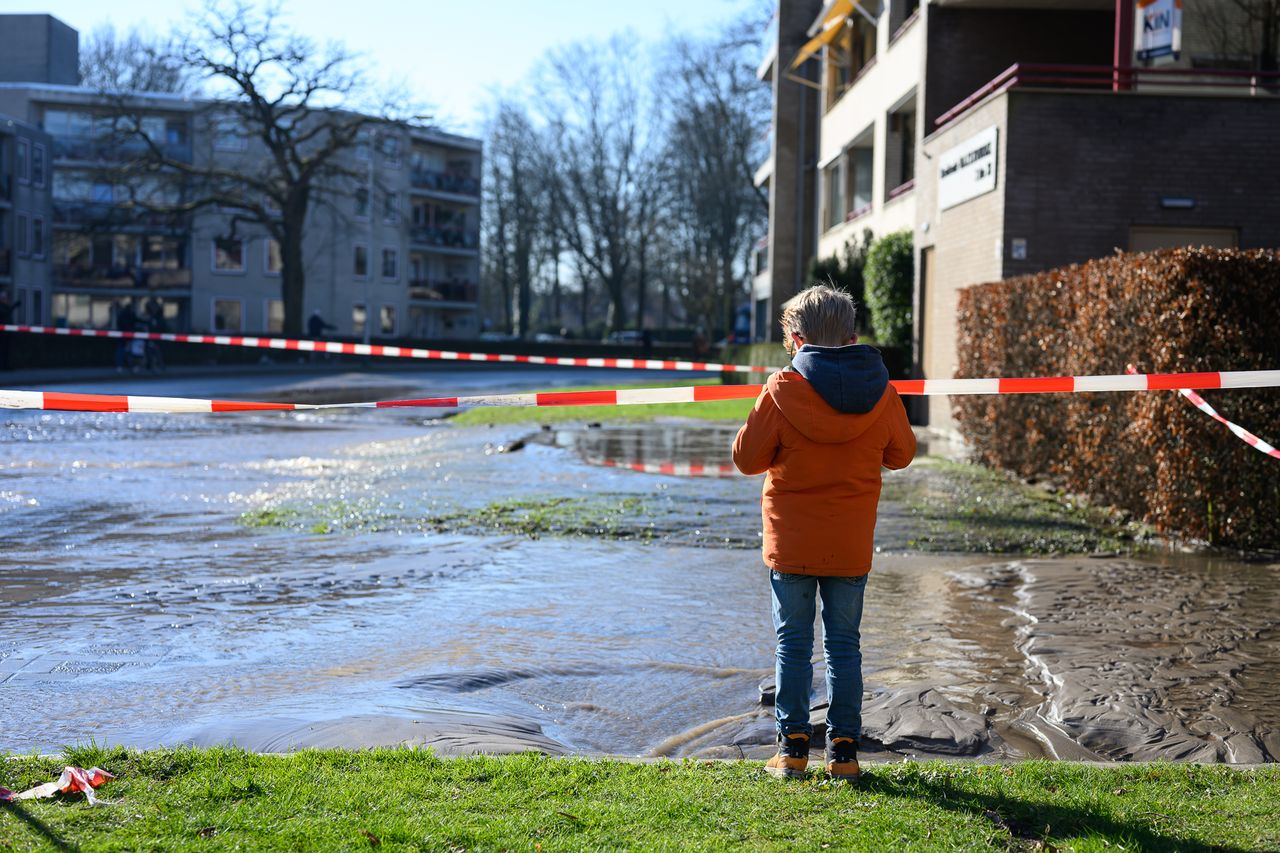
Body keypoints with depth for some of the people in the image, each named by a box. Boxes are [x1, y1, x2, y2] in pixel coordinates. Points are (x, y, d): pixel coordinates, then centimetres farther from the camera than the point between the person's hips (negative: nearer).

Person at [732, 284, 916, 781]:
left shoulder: (784, 391, -12)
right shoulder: (881, 394, -2)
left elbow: (747, 457, -5)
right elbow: (902, 454, 12)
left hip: (792, 543, -2)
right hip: (852, 546, 2)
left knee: (794, 642, 8)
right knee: (845, 644, 11)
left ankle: (792, 746, 12)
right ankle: (843, 749, 14)